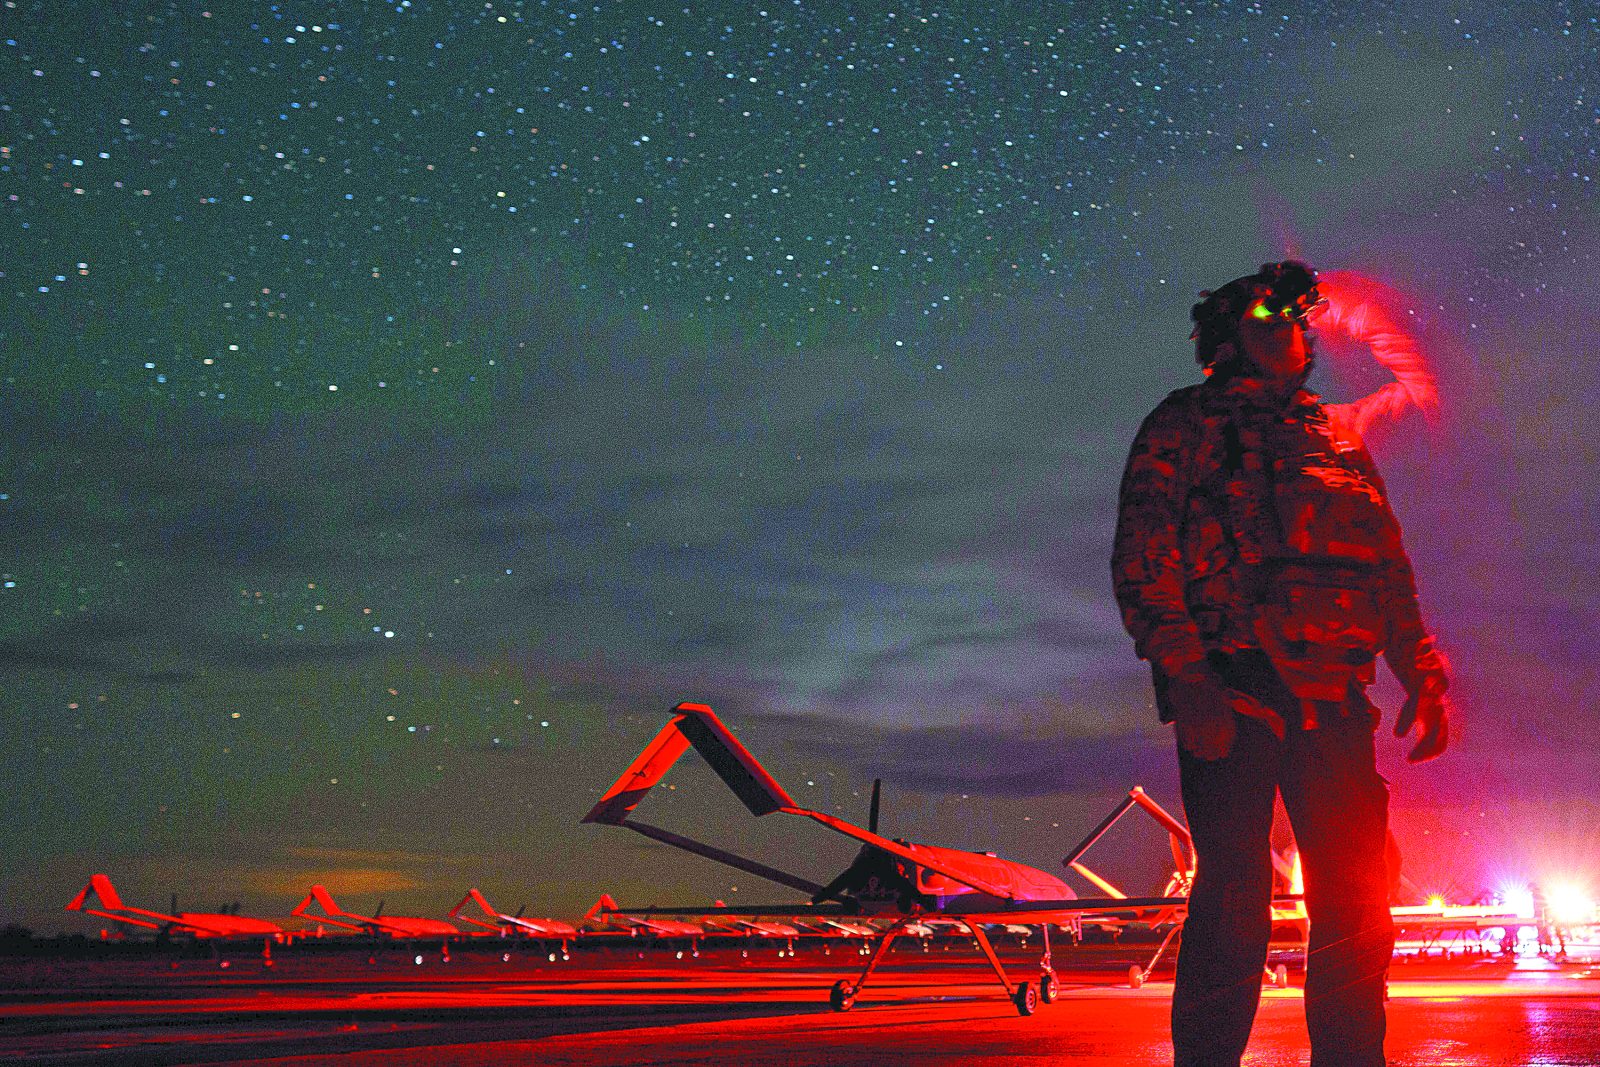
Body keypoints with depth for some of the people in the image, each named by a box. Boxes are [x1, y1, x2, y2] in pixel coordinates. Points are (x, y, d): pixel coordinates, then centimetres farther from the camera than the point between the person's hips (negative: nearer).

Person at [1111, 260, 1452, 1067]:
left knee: (1358, 896, 4)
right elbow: (1142, 561, -4)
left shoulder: (1337, 440, 24)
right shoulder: (1184, 427, 7)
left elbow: (1391, 569, 23)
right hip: (1232, 690, -5)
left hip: (1333, 695, 6)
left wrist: (1422, 675, 9)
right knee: (1234, 893, -8)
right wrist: (1187, 678, -16)